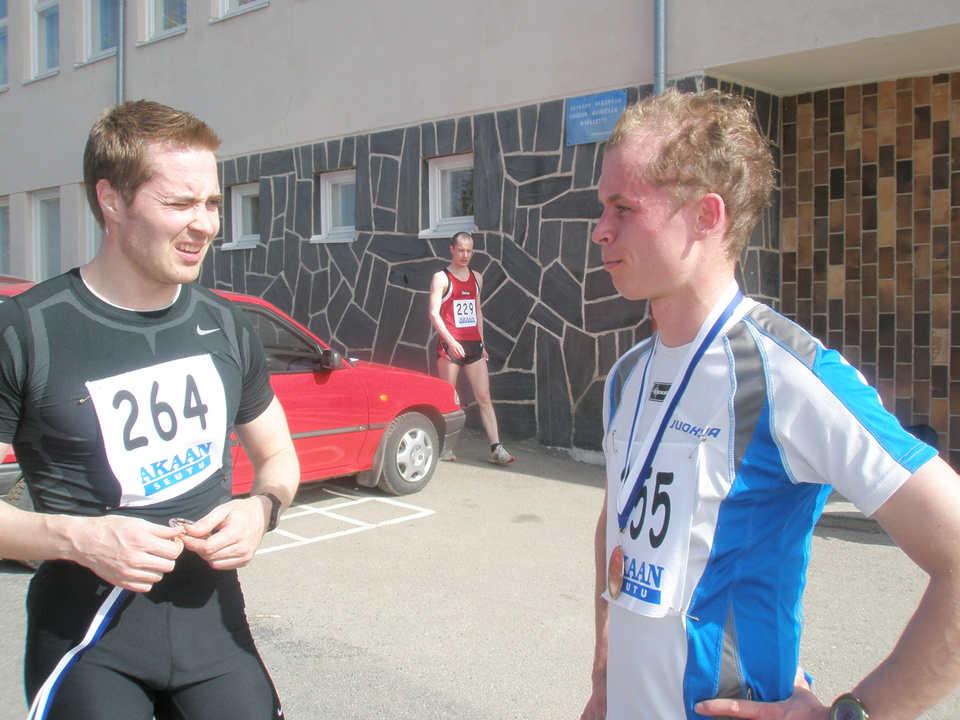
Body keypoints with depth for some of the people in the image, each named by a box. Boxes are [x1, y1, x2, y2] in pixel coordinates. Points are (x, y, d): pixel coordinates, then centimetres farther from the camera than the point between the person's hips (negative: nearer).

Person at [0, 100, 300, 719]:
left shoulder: (227, 327, 4)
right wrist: (74, 538, -23)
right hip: (88, 642, -4)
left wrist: (261, 508, -5)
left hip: (212, 620, 4)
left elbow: (277, 455, 15)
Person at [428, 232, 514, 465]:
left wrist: (481, 342, 16)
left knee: (484, 397, -1)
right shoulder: (441, 278, -2)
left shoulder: (476, 277, 15)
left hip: (474, 345, 5)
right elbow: (434, 313, -10)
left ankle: (496, 449, -3)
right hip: (450, 345, -5)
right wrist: (450, 341, -20)